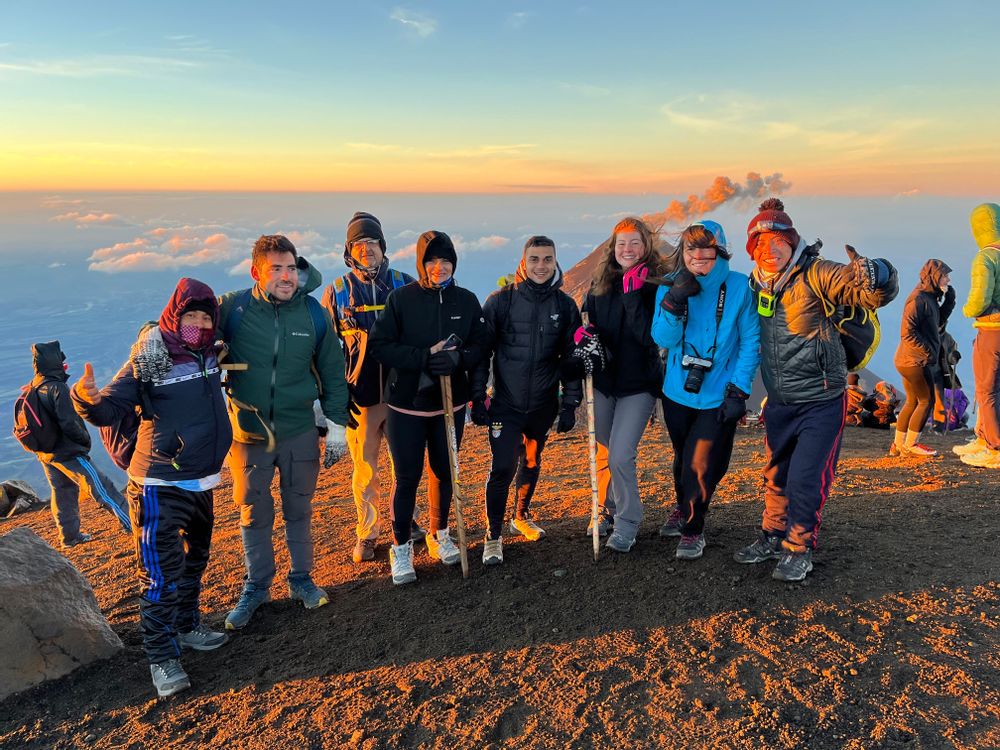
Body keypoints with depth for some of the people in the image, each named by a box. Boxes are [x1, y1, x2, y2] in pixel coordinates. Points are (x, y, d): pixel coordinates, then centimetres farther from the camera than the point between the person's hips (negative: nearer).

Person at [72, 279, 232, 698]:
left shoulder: (211, 353, 2)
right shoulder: (149, 361, -15)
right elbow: (110, 410, -20)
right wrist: (89, 399, -40)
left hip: (202, 484, 7)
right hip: (160, 489, -7)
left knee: (194, 562, 21)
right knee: (160, 575, -5)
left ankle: (187, 627, 39)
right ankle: (161, 659, 7)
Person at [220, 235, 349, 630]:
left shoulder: (313, 313, -5)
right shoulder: (233, 308, -11)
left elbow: (332, 371, 3)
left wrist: (337, 423, 2)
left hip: (299, 430, 1)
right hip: (249, 431, -1)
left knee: (299, 509, 15)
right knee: (253, 513, 13)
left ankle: (301, 579, 35)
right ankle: (256, 586, 32)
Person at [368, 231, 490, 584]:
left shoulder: (467, 300, 1)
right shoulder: (401, 298, -8)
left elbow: (480, 345, 2)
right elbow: (380, 344, -12)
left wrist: (459, 358, -21)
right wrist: (425, 356, -23)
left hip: (451, 403, 3)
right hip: (407, 404, -3)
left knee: (444, 471, 16)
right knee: (407, 476, 3)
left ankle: (439, 535, 37)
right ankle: (401, 547, 21)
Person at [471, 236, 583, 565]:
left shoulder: (565, 305, 0)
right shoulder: (500, 301, -8)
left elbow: (571, 357, 5)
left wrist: (570, 403, 2)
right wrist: (477, 398, -7)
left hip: (544, 403, 3)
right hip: (506, 403, -3)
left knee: (532, 462, 18)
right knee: (503, 468, -7)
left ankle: (522, 517, 41)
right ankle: (494, 536, 10)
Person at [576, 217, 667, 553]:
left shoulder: (658, 284, -9)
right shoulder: (601, 282, 3)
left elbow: (649, 334, -21)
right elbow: (584, 319, 13)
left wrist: (634, 294, -25)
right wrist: (582, 333, -9)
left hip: (638, 383, -4)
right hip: (602, 380, 4)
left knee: (620, 456, -10)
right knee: (605, 452, 17)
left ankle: (627, 523, 11)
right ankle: (607, 510, 38)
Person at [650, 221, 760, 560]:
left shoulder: (739, 287, -12)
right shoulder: (670, 286, -3)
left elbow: (751, 342, -9)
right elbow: (662, 339, -11)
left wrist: (739, 390, -13)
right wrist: (675, 300, -26)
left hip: (718, 396, -3)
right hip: (678, 392, 3)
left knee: (701, 464, -2)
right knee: (682, 458, 20)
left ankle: (692, 528, 22)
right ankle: (683, 508, 47)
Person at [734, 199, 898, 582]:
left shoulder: (816, 274, -15)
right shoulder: (758, 285, 3)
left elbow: (879, 293, -26)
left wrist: (872, 276, -48)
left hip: (821, 403, -6)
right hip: (779, 404, 6)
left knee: (806, 479, -2)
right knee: (775, 475, 17)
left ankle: (799, 549, 19)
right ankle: (773, 536, 37)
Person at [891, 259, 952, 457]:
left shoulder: (929, 298, 14)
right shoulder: (918, 298, -16)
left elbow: (937, 324, 18)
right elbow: (907, 332, -23)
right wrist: (928, 352, -19)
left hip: (908, 360, 10)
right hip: (915, 361, -10)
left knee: (913, 402, 14)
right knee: (927, 400, -1)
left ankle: (898, 444, 20)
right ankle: (910, 445, 7)